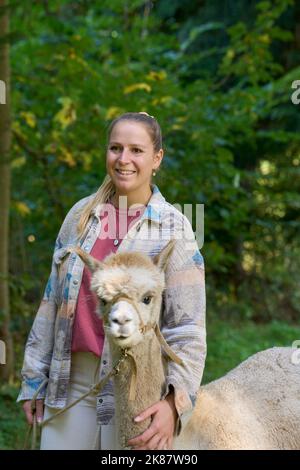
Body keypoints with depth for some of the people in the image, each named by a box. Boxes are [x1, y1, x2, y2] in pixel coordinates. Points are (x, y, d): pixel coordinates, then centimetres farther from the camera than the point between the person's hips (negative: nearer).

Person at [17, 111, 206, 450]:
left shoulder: (174, 228, -6)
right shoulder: (81, 214, 7)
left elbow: (188, 327, -10)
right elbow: (53, 300, 12)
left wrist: (176, 401, -23)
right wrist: (34, 378, 11)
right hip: (70, 380, 4)